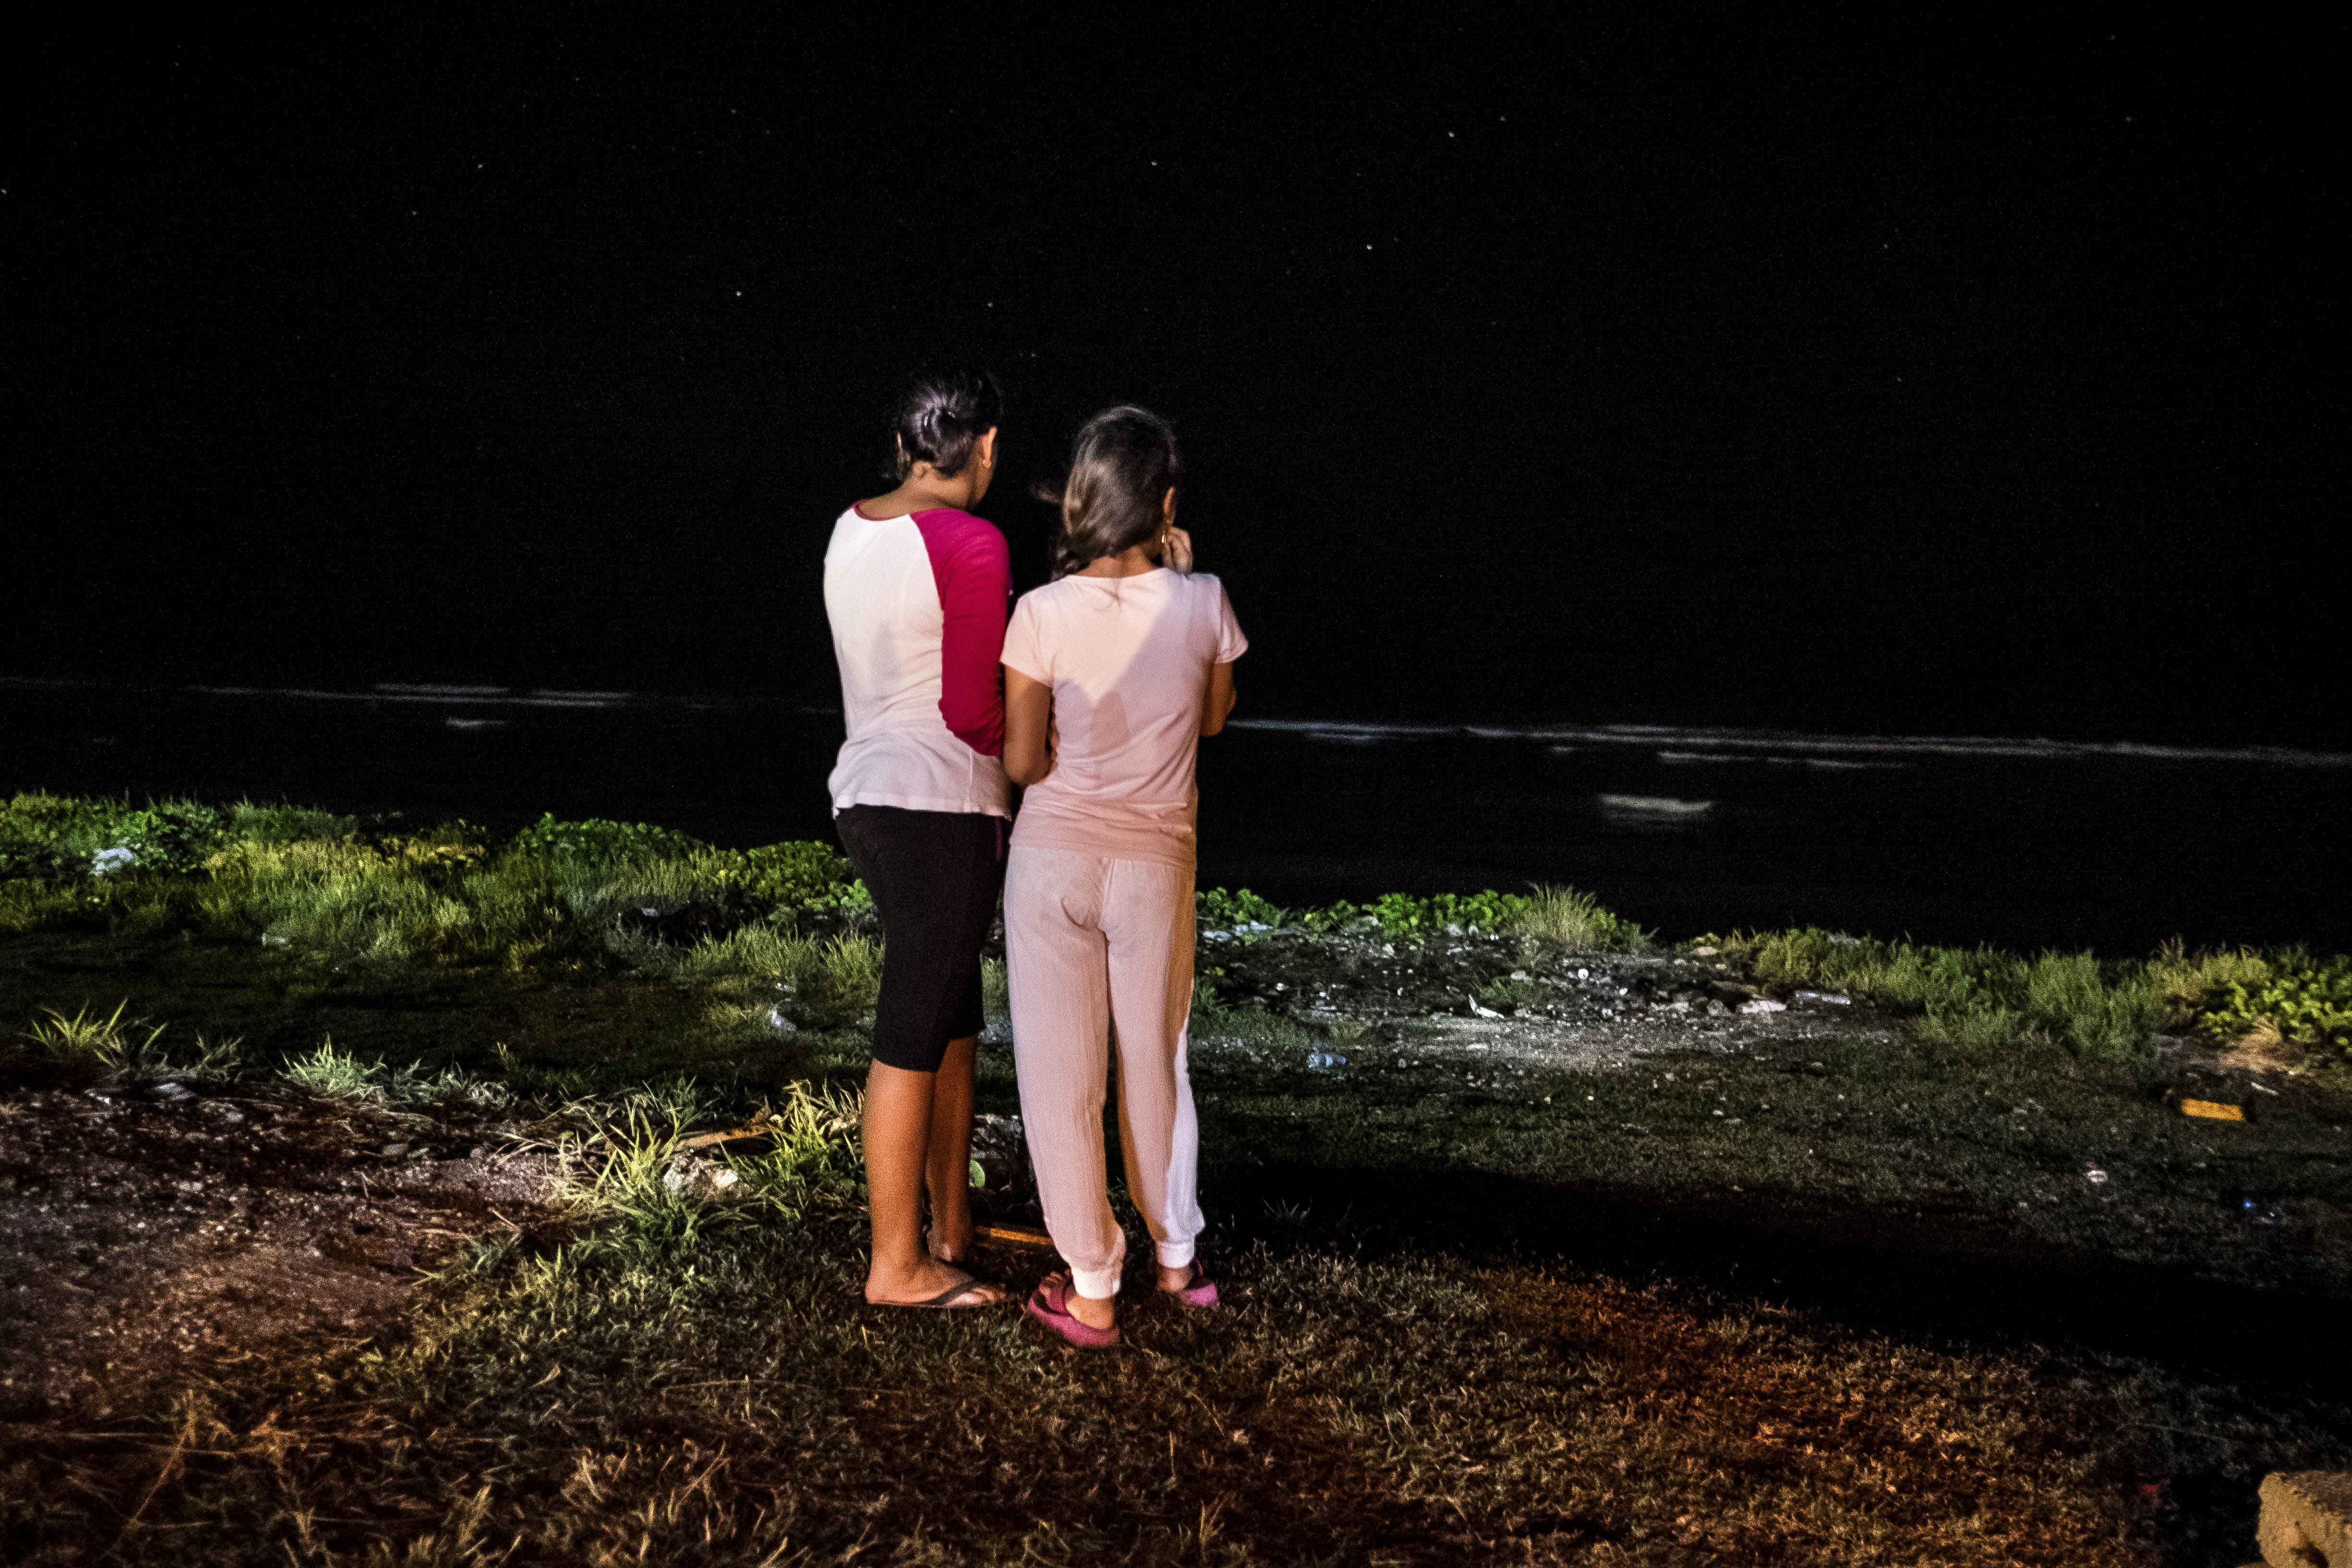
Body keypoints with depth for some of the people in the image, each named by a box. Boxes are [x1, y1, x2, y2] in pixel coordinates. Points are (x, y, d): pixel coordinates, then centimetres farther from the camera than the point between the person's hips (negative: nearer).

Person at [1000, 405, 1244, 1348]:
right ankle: (1177, 1259, 34)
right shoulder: (1203, 604, -8)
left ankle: (1091, 1292, 16)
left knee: (1062, 1075, 8)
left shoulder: (1043, 614, -14)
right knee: (1156, 1063, 19)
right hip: (1156, 863, 2)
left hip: (1053, 856, -2)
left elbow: (1022, 762, -9)